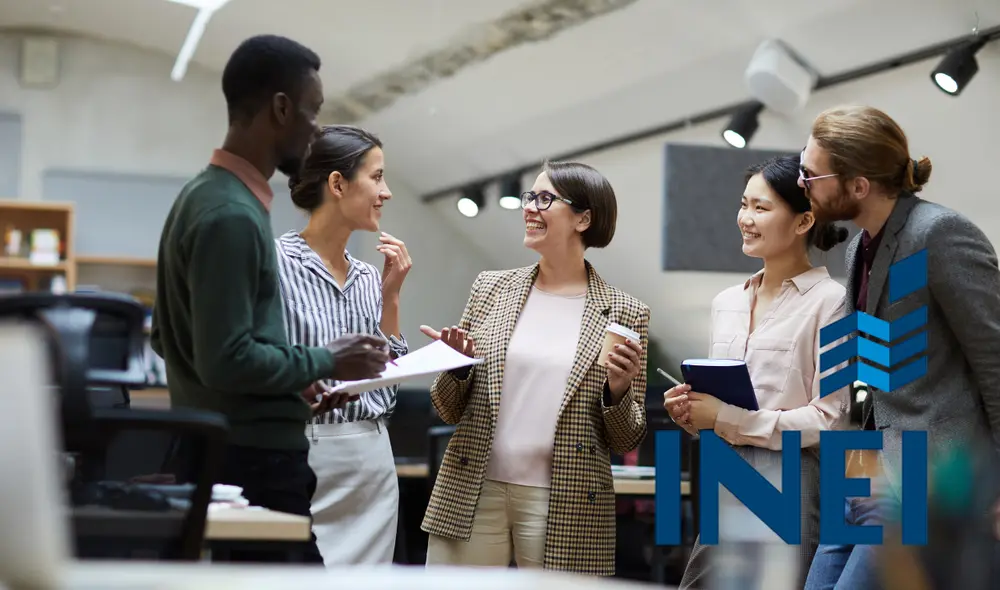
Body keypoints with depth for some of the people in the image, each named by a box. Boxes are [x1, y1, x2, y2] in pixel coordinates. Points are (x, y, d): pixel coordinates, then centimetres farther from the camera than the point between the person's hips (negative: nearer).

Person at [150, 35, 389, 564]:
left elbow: (166, 336, 21)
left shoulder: (204, 195, 14)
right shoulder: (232, 213, -18)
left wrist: (294, 379, 15)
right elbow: (227, 360, -24)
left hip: (216, 451, 10)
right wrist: (325, 362, -10)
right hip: (252, 460, -10)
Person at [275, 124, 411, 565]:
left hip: (374, 463, 7)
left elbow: (387, 386, 12)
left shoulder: (368, 277, 13)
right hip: (303, 457, -7)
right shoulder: (275, 260, -8)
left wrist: (390, 296, 5)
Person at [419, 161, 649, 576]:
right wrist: (458, 366, -7)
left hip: (565, 508, -2)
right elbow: (449, 410, 12)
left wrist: (619, 390, -14)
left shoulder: (624, 314, 0)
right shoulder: (491, 288, 7)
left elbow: (626, 441, 4)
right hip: (473, 495, 2)